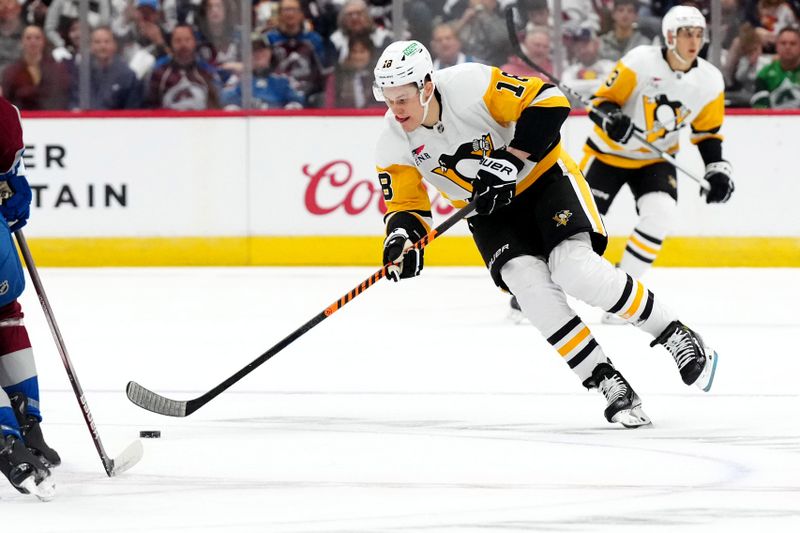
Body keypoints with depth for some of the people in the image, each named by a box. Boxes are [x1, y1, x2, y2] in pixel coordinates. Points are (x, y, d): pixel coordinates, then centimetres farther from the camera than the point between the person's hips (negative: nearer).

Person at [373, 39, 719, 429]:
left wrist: (510, 161, -28)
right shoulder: (394, 144, -12)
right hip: (491, 213, 4)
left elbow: (548, 102, -24)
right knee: (531, 285, -21)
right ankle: (609, 384, -15)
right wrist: (401, 234, -24)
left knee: (577, 270, -25)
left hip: (541, 176, -4)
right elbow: (406, 203, -2)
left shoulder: (471, 85, -27)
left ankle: (673, 335, -6)